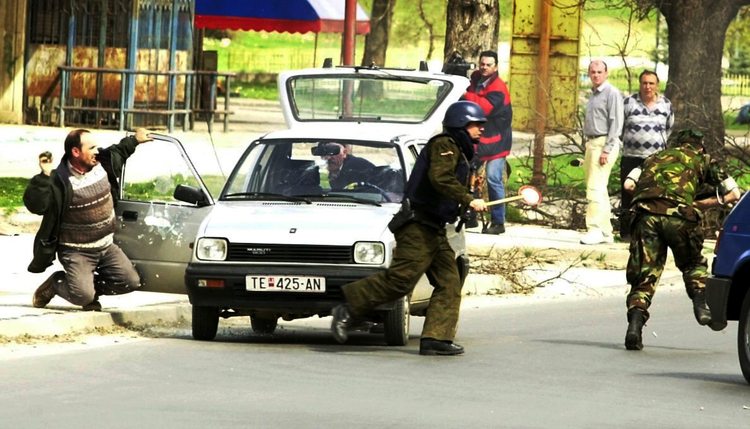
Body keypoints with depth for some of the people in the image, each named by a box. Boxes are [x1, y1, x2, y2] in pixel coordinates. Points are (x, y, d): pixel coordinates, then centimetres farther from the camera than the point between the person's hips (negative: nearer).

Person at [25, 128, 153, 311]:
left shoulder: (103, 164, -2)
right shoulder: (60, 181, -23)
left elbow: (118, 152, 23)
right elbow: (35, 205, -34)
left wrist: (135, 140, 30)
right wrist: (45, 177, -42)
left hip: (106, 247, 7)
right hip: (76, 252, -7)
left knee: (131, 282, -2)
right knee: (82, 295, -22)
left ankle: (91, 285, 21)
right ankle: (55, 283, 11)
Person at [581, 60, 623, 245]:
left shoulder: (612, 93, -9)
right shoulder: (594, 94, 19)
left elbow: (616, 124, -14)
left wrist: (607, 150, -20)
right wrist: (588, 150, 18)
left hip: (604, 143, -10)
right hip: (591, 143, 10)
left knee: (596, 188, -16)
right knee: (599, 190, 10)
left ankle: (595, 229, -19)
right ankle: (606, 233, 13)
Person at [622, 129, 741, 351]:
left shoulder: (653, 158, 33)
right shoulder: (702, 159, 26)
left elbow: (629, 184, 17)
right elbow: (732, 193, 23)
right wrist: (699, 205, 27)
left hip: (646, 216, 1)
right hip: (678, 216, -1)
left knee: (644, 275, 5)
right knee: (693, 265, 23)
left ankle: (635, 322, -15)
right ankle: (701, 306, 2)